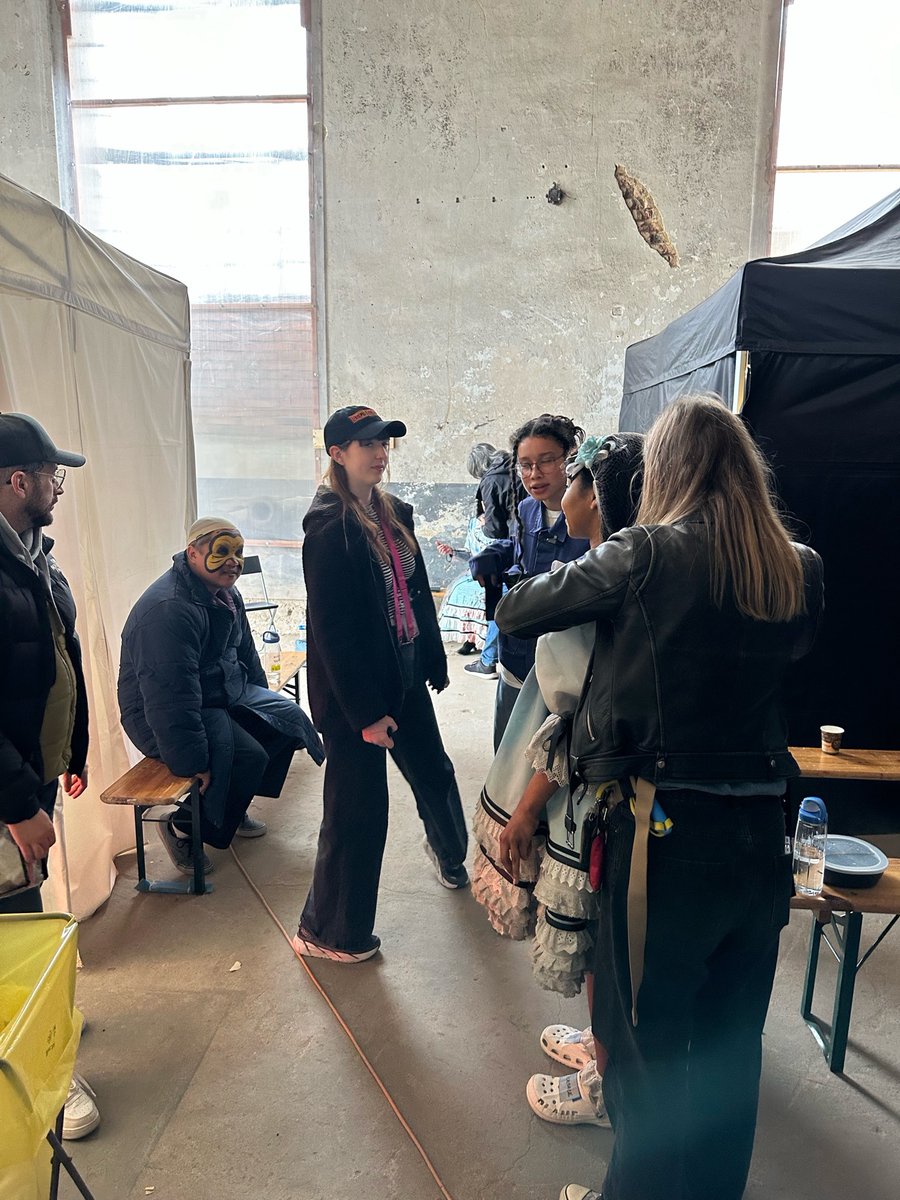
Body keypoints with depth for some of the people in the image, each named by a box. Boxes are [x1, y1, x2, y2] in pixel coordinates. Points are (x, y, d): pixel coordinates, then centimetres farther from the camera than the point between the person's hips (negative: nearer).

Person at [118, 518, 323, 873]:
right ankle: (182, 827, -1)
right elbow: (171, 698, -32)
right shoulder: (169, 609, -29)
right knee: (249, 757, -25)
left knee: (287, 718, 3)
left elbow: (245, 654, 20)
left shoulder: (226, 595, 4)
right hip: (159, 718, -10)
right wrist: (194, 763, -30)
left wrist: (261, 700, 21)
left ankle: (233, 809, 18)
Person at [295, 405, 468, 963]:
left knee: (434, 772, 24)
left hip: (405, 675, 8)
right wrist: (365, 712, -19)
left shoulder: (396, 513, 5)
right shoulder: (329, 525, -18)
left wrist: (434, 660, 9)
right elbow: (331, 627, -20)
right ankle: (327, 932, 25)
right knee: (359, 810, 3)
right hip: (355, 688, -8)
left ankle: (451, 853, 55)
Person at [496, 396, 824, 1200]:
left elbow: (514, 612, -8)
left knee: (648, 1039, 16)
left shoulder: (651, 554, -14)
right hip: (762, 832, 6)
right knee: (731, 1038, 24)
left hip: (668, 831, -5)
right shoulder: (801, 572, 1)